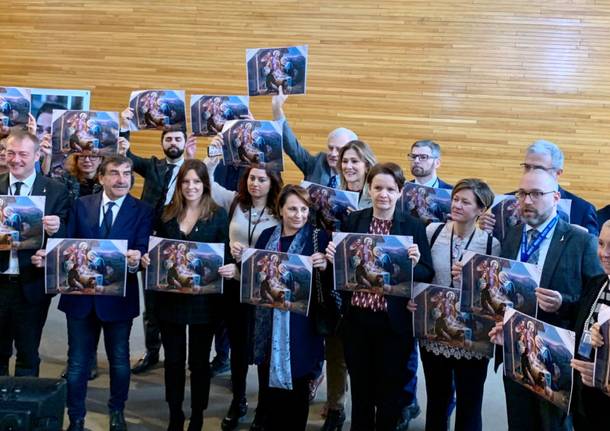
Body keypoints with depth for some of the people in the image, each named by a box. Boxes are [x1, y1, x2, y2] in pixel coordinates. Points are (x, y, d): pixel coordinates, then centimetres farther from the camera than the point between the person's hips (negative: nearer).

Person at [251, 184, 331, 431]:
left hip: (300, 323, -3)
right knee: (267, 381, 12)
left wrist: (324, 267, -25)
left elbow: (330, 281, -5)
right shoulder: (267, 235, 8)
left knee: (295, 382, 6)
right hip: (268, 321, 4)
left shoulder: (319, 237, -4)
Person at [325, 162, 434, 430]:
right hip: (356, 318, 2)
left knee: (390, 392, 13)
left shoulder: (413, 227, -4)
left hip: (394, 322, -2)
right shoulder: (353, 221, 2)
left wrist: (414, 263, -23)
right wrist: (333, 258, -14)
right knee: (360, 389, 17)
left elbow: (428, 275, -3)